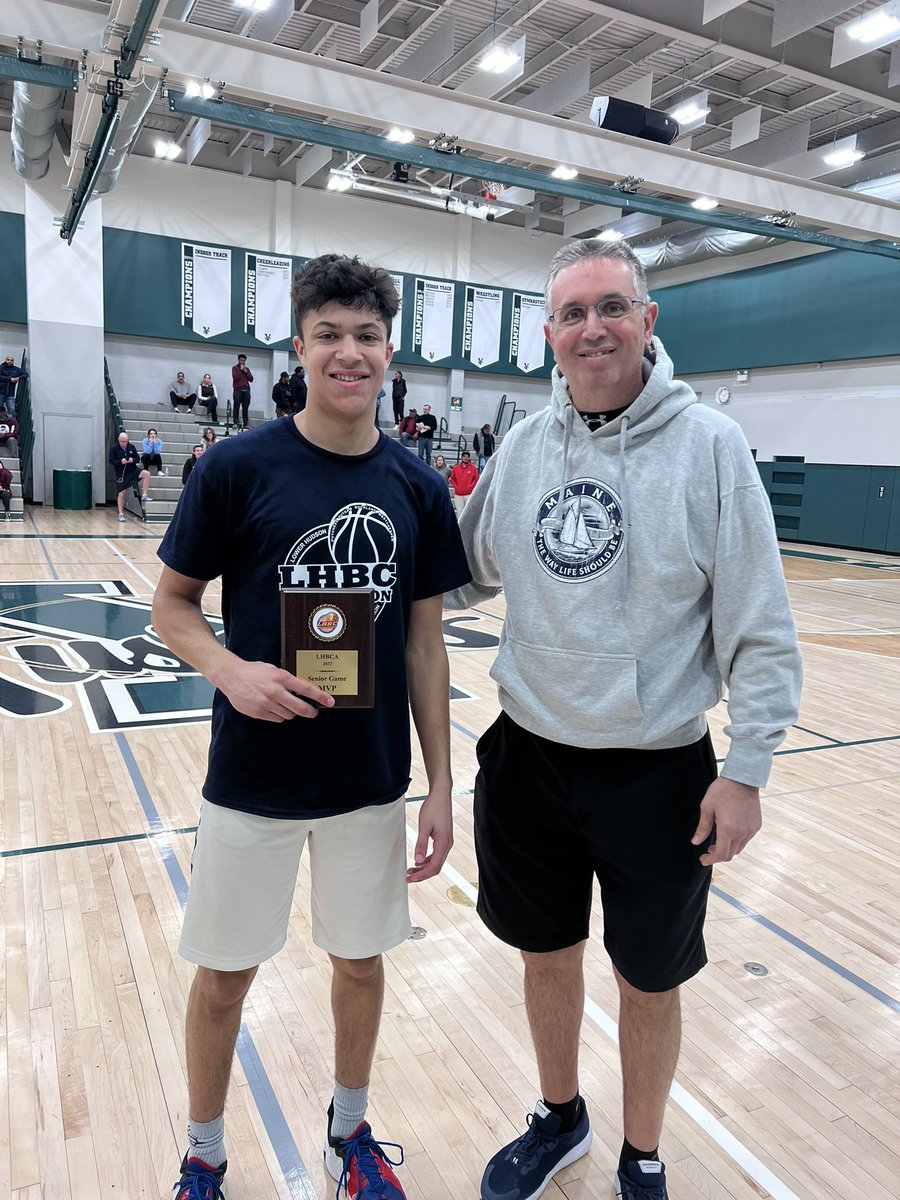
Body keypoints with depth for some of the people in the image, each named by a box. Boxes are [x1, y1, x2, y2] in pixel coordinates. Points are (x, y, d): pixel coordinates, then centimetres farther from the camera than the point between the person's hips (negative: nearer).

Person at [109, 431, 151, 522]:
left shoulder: (132, 447, 0)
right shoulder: (114, 448, -7)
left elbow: (138, 459, 5)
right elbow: (111, 460, -7)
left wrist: (133, 460, -18)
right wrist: (120, 461, -25)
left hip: (132, 469, 2)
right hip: (121, 473, -2)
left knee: (146, 473, -25)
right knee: (121, 493, 1)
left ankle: (144, 496, -17)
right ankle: (121, 514, 11)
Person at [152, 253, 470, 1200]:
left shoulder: (417, 488, -1)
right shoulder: (237, 467, -10)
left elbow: (424, 640, 3)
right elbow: (172, 604, -2)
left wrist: (440, 786, 2)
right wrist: (229, 667, -23)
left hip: (371, 781, 3)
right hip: (252, 780, -2)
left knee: (361, 961, 18)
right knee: (224, 976, 13)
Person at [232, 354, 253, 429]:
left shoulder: (247, 369, 19)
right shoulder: (235, 368, 8)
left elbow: (251, 379, 10)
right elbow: (235, 378, -8)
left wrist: (246, 372, 0)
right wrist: (240, 370, -4)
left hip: (246, 390, 3)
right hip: (237, 389, -3)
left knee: (245, 408, -3)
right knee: (236, 407, -7)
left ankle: (246, 423, -4)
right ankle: (236, 423, -7)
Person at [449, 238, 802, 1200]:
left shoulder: (709, 444, -11)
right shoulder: (522, 446, 1)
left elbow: (759, 628, -10)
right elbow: (464, 576, 12)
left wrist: (746, 768, -11)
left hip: (659, 773, -3)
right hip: (529, 758, 4)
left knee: (648, 981, 16)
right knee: (547, 954, 21)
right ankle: (559, 1120, 50)